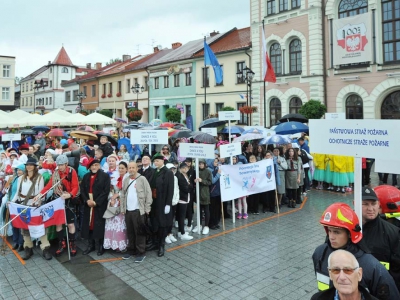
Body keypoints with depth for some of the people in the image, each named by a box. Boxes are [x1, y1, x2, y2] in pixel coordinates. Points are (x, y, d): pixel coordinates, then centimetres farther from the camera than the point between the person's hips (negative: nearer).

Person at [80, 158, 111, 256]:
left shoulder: (105, 176, -3)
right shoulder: (86, 176, 13)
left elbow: (106, 191, -10)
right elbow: (82, 190, 7)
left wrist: (96, 202, -16)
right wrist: (87, 200, -10)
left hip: (100, 205, -4)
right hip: (88, 205, 5)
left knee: (99, 226, 0)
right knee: (89, 225, 8)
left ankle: (101, 246, 12)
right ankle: (91, 245, 20)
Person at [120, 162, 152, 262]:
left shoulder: (142, 179, -6)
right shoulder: (125, 180, 10)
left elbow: (148, 193, -7)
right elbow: (123, 195, 13)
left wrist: (147, 208, -9)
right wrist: (122, 208, 8)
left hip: (138, 210, -5)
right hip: (128, 210, 5)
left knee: (139, 232, 1)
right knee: (130, 232, 13)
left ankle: (141, 252, 12)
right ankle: (131, 250, 28)